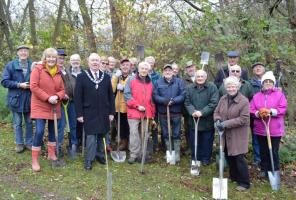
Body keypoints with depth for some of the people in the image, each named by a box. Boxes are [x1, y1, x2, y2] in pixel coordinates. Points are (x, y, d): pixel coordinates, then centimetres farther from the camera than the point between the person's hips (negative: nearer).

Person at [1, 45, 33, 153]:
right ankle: (19, 143, 20)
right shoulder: (10, 65, 0)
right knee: (17, 123, 8)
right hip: (16, 98, -1)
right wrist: (19, 85, -15)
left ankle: (29, 142, 23)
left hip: (29, 99, 1)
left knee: (29, 122, 10)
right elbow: (4, 82, -6)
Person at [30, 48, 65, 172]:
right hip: (40, 106, -5)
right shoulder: (37, 69, -7)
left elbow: (62, 89, 10)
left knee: (53, 130, 14)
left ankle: (51, 154, 31)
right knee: (39, 131, -11)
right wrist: (48, 98, -19)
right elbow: (33, 87, -15)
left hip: (54, 107, 6)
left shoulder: (58, 72, 8)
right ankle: (34, 160, 0)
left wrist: (57, 96, -13)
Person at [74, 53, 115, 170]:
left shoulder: (106, 77, 8)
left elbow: (110, 96, 9)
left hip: (104, 113, 3)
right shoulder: (82, 77, 0)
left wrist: (111, 112, 4)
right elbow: (77, 97, -3)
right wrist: (79, 114, -8)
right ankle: (89, 160, 8)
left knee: (101, 135, 10)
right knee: (91, 136, -2)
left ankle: (100, 155, 25)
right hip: (89, 113, -3)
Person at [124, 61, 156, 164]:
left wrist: (152, 113, 11)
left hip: (147, 113, 4)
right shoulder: (131, 80, 3)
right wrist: (137, 106, -12)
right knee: (134, 132, -7)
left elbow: (152, 98, 17)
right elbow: (127, 95, -5)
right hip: (134, 112, -4)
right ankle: (133, 154, 1)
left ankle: (142, 154, 16)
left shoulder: (150, 82, 15)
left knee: (144, 134, 7)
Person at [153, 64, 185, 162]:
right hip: (163, 112, 2)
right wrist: (164, 101, -20)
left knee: (176, 134, 5)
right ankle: (168, 152, 26)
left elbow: (183, 95, -8)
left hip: (176, 112, -2)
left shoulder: (179, 81, 1)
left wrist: (173, 101, -22)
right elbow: (155, 96, -4)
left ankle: (177, 153, 16)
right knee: (165, 134, 12)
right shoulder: (158, 82, 5)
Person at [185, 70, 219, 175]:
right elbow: (187, 102, 2)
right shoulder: (189, 88, 6)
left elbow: (214, 103, -12)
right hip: (194, 120, 2)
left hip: (207, 121, -2)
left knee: (207, 142, 8)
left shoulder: (212, 87, -4)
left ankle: (206, 160, 22)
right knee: (194, 142, 8)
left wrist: (202, 112, -20)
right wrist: (192, 111, -17)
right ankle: (195, 160, 19)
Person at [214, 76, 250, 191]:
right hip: (225, 134, 6)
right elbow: (216, 112, 10)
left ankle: (244, 183, 10)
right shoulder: (223, 99, 4)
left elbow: (243, 119, -19)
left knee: (239, 158, -4)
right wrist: (217, 120, -13)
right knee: (228, 156, 17)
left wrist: (226, 123, -23)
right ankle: (234, 177, 37)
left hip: (238, 135, -6)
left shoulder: (244, 101, -15)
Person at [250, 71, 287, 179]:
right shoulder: (256, 96, 8)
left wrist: (271, 112, -22)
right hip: (260, 129, 3)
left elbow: (283, 109, -8)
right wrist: (258, 113, -18)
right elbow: (251, 110, 3)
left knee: (274, 152, 3)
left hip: (275, 129, -3)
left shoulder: (279, 94, 0)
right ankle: (264, 170, 26)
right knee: (263, 151, 12)